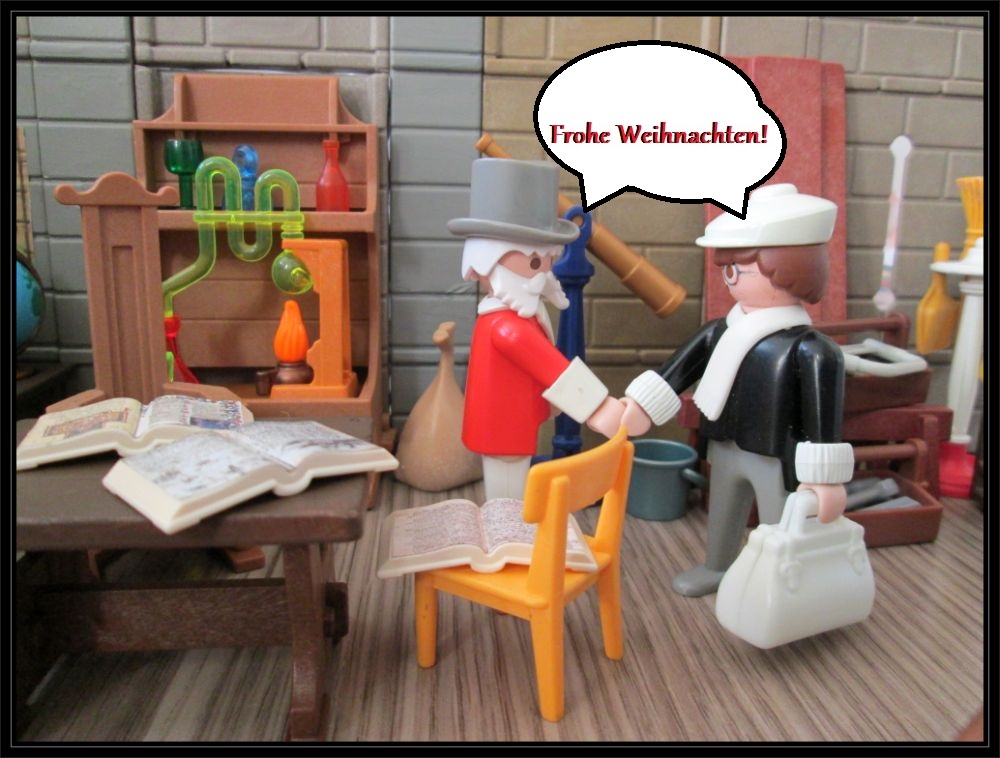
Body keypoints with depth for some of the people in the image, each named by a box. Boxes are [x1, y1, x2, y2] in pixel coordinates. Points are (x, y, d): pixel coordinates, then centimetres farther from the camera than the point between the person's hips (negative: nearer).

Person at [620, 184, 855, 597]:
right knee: (722, 519, 27)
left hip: (778, 460, -7)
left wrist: (824, 477, -19)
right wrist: (640, 406, -4)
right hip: (726, 450, 7)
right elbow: (675, 372, 0)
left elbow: (823, 420, -22)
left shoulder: (810, 350, -23)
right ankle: (716, 568, 51)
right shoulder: (719, 332, -5)